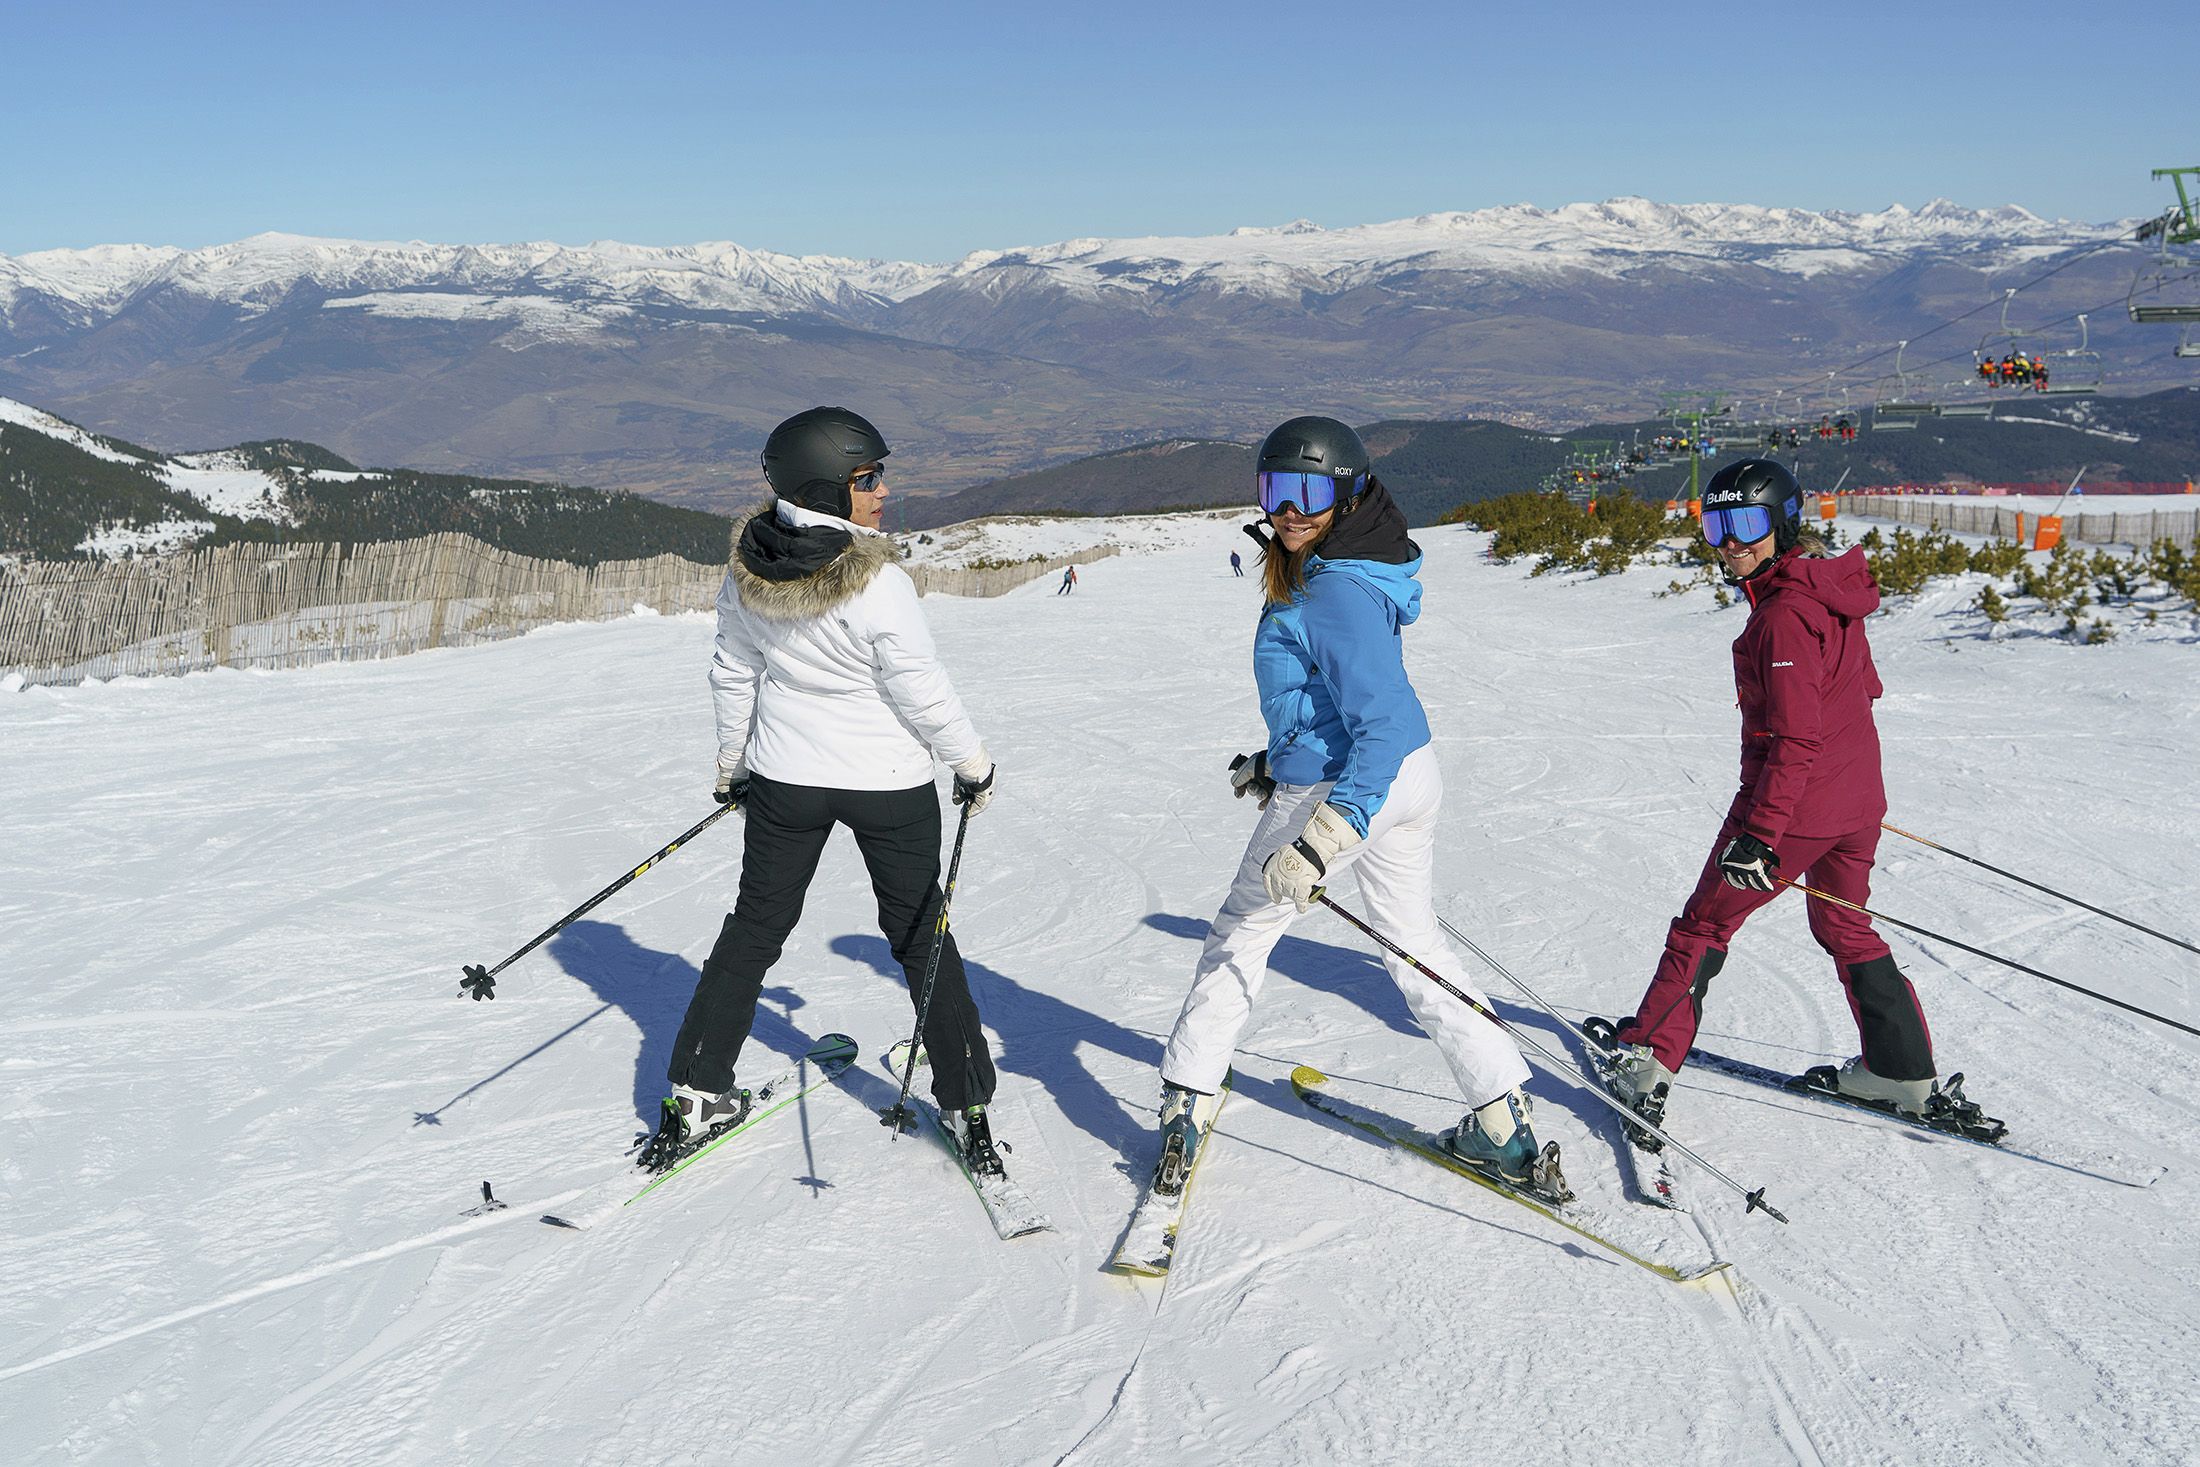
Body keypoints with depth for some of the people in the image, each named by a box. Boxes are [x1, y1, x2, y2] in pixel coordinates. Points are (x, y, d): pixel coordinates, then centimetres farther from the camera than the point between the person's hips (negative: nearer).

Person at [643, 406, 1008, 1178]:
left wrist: (733, 761, 19)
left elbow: (733, 674, 4)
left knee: (754, 929, 17)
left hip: (785, 779, 4)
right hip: (888, 784, -4)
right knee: (921, 936, 12)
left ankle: (698, 1095, 21)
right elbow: (923, 694, -17)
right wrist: (973, 765, -1)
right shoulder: (880, 586, -25)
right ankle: (967, 1106, 18)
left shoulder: (745, 572, -8)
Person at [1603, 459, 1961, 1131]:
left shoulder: (1783, 615, -22)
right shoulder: (1831, 588, 6)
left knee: (1704, 924, 6)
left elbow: (1794, 738, -26)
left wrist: (1758, 835, -27)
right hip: (1859, 798, 8)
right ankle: (1904, 1070, 29)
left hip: (1796, 801, -8)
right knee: (1845, 927, 24)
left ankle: (1649, 1056, 13)